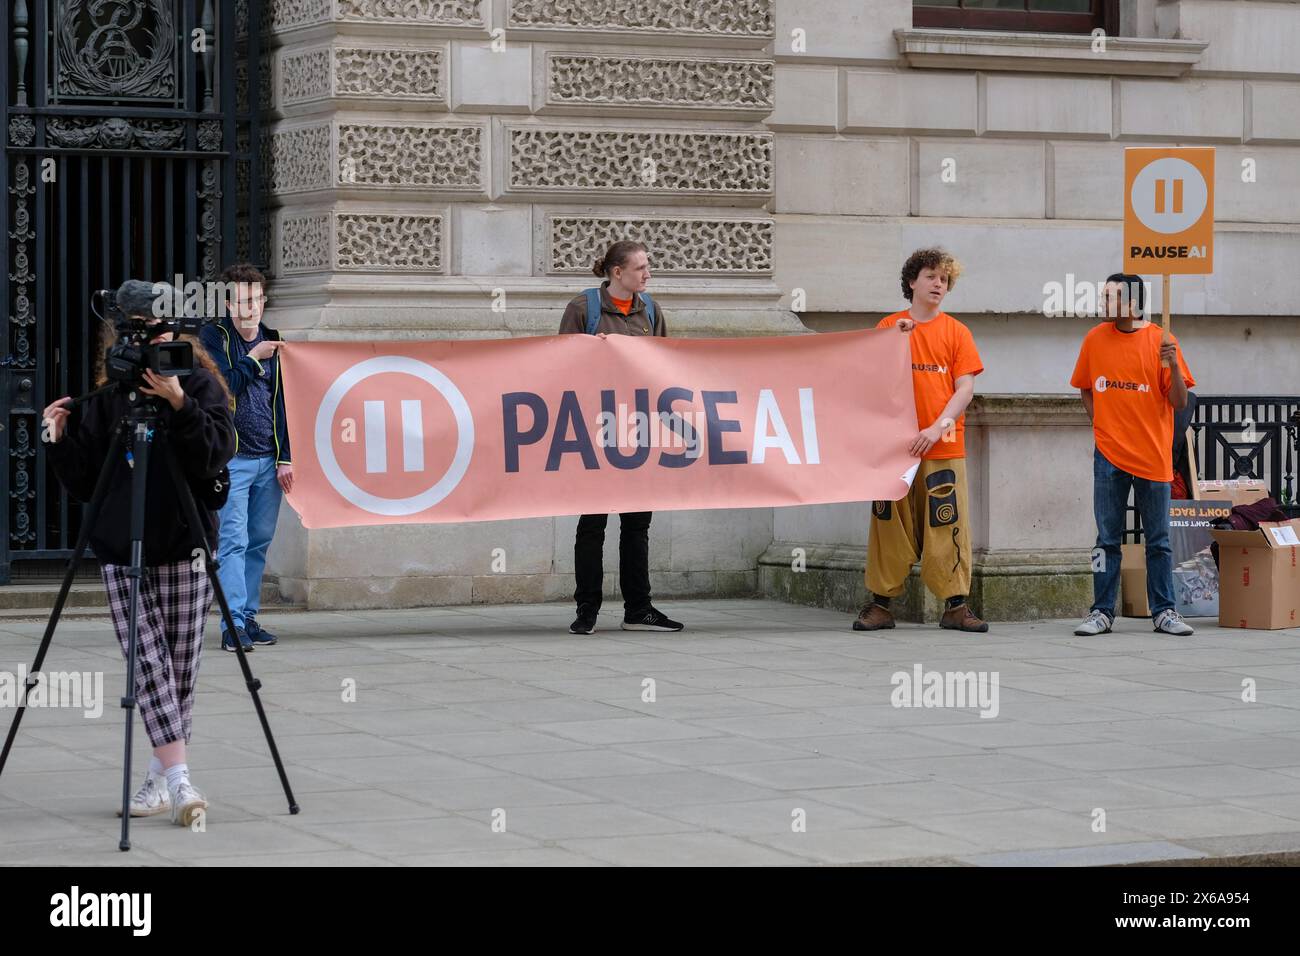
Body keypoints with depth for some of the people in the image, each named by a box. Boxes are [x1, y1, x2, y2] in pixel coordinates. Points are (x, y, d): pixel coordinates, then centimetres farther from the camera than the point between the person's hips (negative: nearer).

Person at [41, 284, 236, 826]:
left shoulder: (200, 385, 1)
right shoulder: (107, 399, 7)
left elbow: (216, 453, -14)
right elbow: (83, 481, 9)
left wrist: (180, 405, -26)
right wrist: (60, 441, -8)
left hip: (183, 553, -1)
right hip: (121, 553, 2)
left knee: (180, 670, 2)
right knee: (148, 665, -10)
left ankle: (162, 777, 16)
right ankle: (177, 781, -15)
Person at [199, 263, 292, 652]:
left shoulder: (269, 340, 13)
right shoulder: (214, 337, -2)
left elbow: (278, 401, 15)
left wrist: (285, 457, 10)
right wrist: (253, 360, -10)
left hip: (268, 460, 6)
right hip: (231, 457, -5)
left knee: (259, 542, 8)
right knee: (233, 542, -11)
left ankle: (248, 617, 16)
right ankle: (233, 625, -15)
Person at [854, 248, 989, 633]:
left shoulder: (956, 331, 7)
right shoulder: (889, 326, 10)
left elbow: (965, 388, 1)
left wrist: (938, 427, -12)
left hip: (944, 446, 0)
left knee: (948, 526, -2)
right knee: (890, 525, 2)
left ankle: (955, 605, 1)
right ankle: (880, 603, 6)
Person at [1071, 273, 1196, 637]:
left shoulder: (1160, 341, -3)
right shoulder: (1095, 339, 4)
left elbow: (1179, 402, -4)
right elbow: (1086, 389, 18)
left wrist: (1173, 365, -19)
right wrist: (1101, 424, 4)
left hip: (1153, 456, -1)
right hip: (1109, 456, 1)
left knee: (1158, 540, 5)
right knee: (1107, 539, 3)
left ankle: (1164, 612, 11)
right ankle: (1102, 613, 7)